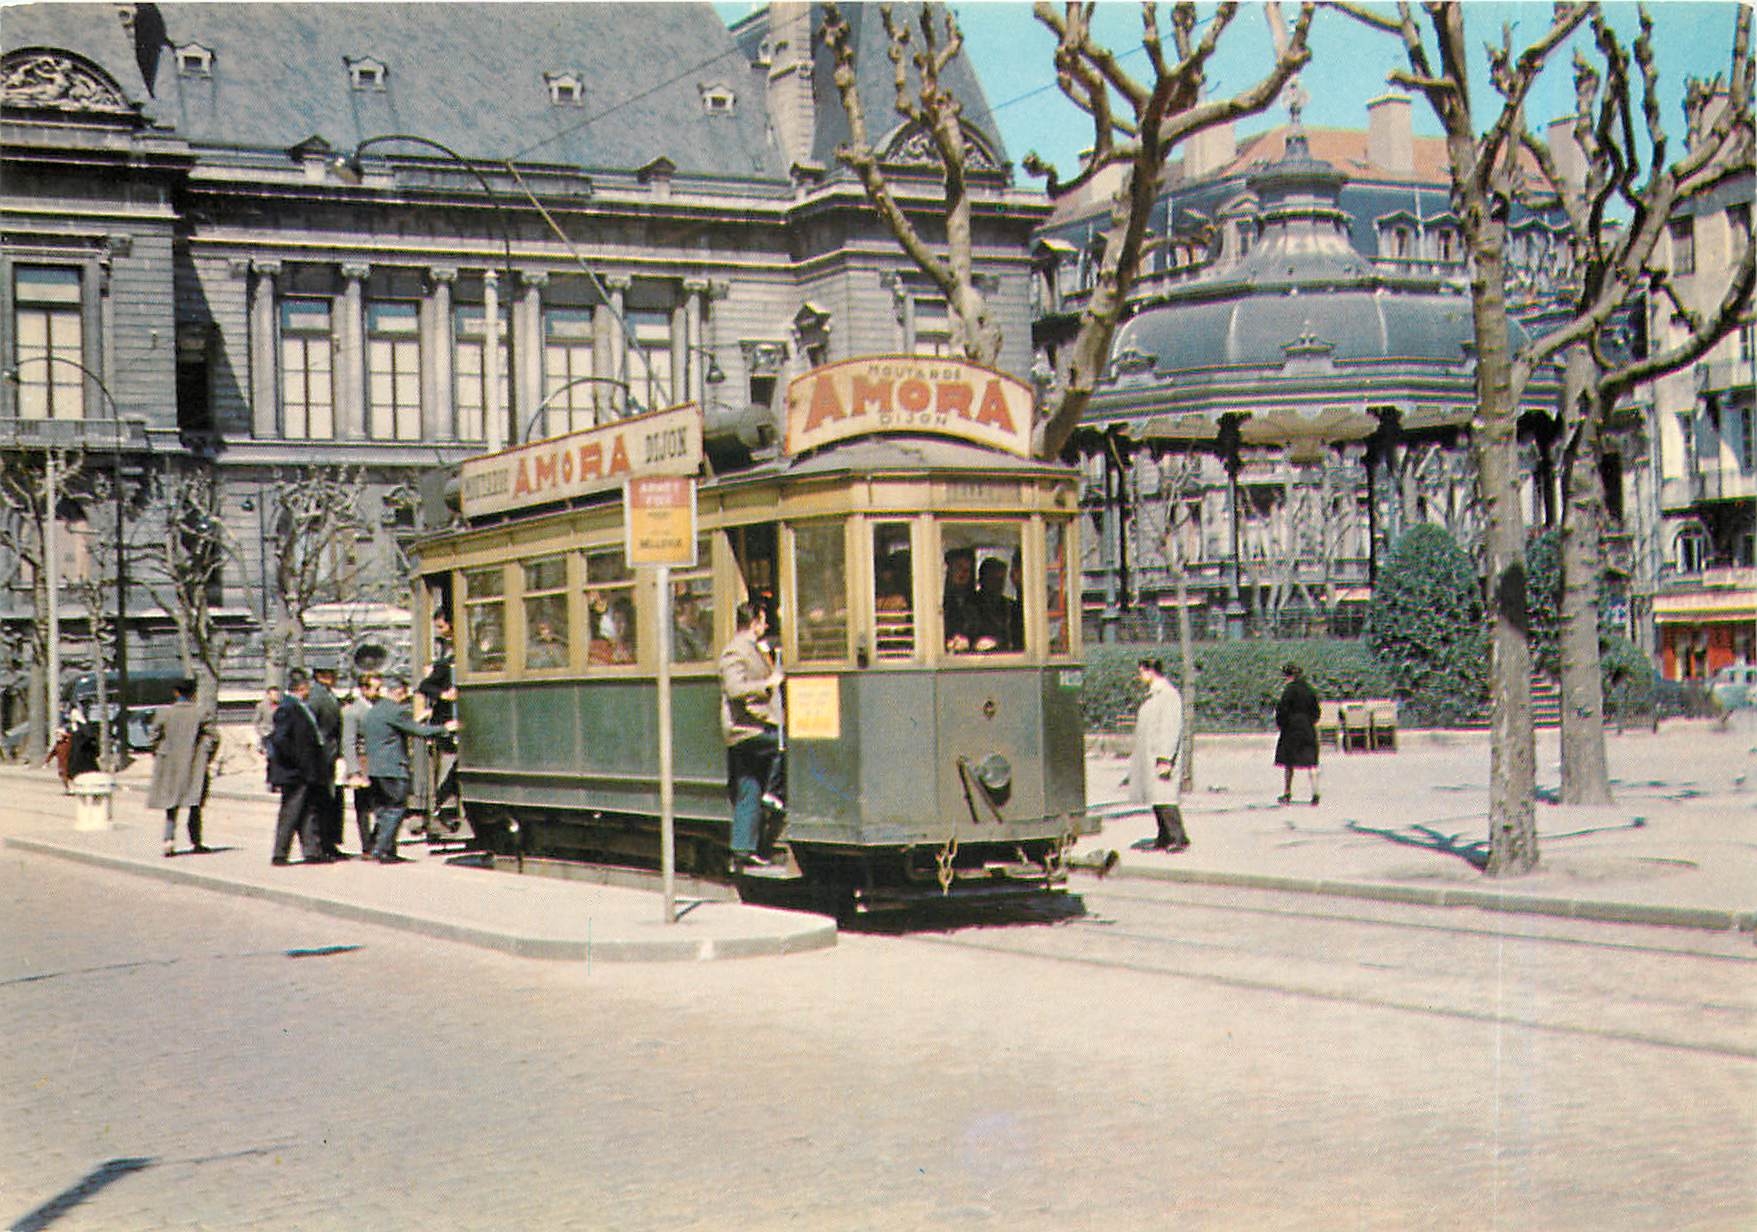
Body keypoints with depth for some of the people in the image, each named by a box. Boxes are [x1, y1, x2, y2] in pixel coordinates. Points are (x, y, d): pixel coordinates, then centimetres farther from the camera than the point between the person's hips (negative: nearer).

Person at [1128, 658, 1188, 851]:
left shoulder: (1168, 694, -13)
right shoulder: (1152, 695, 18)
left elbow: (1172, 729, -19)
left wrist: (1165, 759, -23)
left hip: (1161, 756, -10)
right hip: (1150, 757, 10)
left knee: (1164, 799, -13)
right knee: (1156, 799, 10)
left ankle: (1179, 839, -11)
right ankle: (1164, 840, 14)